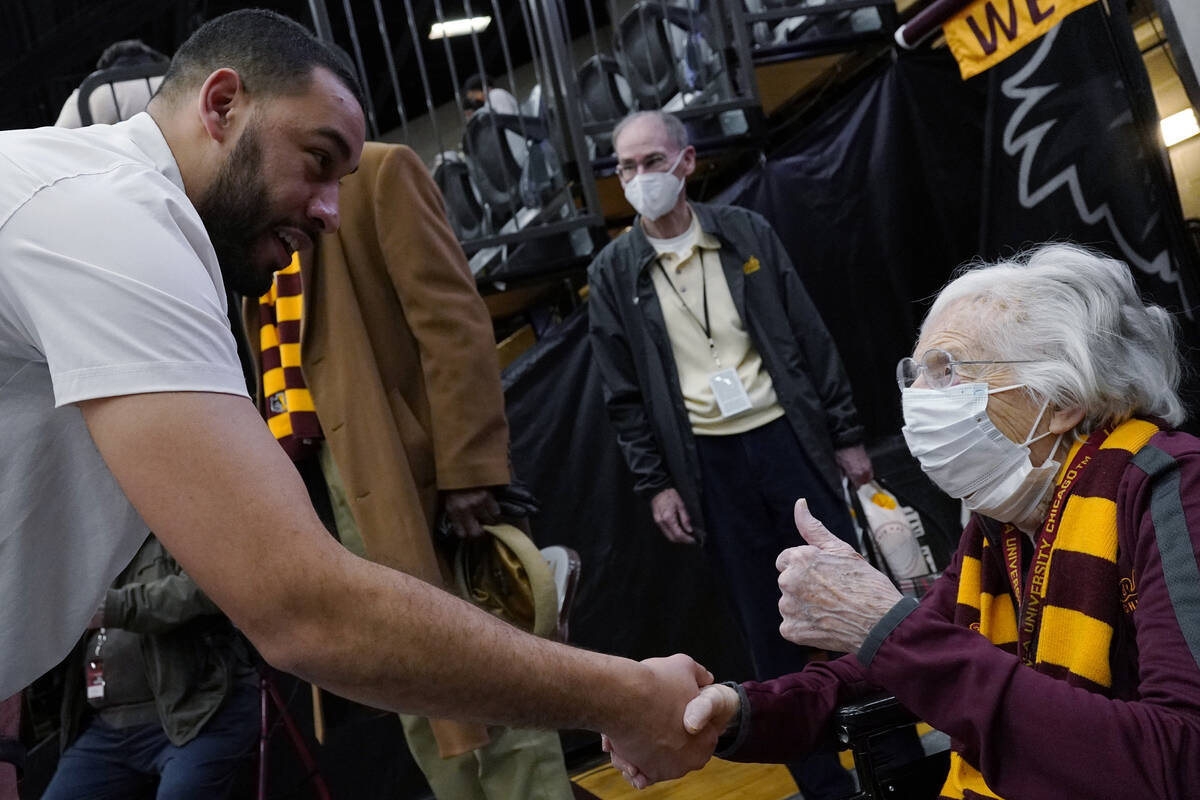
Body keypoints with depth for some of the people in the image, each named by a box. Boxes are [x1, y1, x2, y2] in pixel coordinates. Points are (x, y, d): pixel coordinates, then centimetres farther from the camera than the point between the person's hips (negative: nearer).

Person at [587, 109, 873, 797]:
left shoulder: (747, 234, 4)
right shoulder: (614, 273, 2)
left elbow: (810, 341, 6)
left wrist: (847, 436, 4)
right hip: (707, 463, 0)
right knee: (767, 625, 6)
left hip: (788, 437, 1)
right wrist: (656, 484, -1)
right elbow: (624, 393, 4)